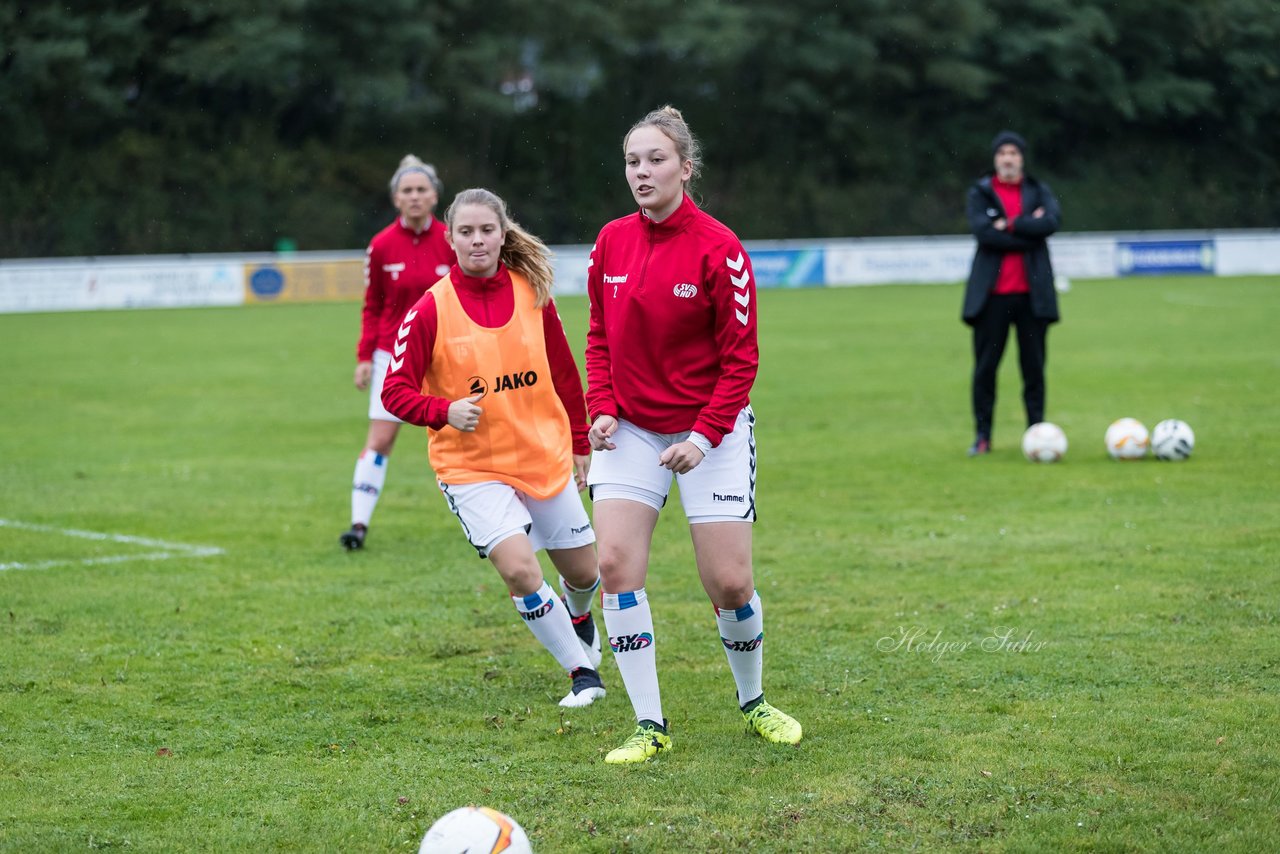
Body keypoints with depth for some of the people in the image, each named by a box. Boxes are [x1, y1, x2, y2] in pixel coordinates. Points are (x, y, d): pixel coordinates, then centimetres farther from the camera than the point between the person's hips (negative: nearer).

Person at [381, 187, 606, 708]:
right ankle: (583, 674, -4)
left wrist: (580, 444, 12)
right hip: (471, 466, -3)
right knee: (519, 569, -22)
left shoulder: (533, 293, -2)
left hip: (545, 456, 3)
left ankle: (578, 616, 51)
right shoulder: (431, 311, -12)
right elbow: (396, 391, -8)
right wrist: (446, 411, -26)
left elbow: (564, 373, 9)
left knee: (583, 572, 13)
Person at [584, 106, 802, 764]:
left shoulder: (717, 248, -13)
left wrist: (703, 438, -18)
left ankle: (753, 701, 26)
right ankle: (650, 725, -4)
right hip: (630, 430, 4)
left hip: (710, 429, -3)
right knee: (616, 562, -13)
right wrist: (602, 408, -4)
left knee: (729, 584, -3)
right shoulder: (612, 242, 0)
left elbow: (739, 358, -11)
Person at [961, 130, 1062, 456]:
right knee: (985, 365, 0)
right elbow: (982, 231, -13)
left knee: (1034, 365, 4)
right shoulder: (980, 193, 4)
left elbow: (1052, 221, -11)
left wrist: (1010, 225, -14)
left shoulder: (1038, 191, 9)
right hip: (992, 293, -1)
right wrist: (1029, 230, -11)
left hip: (1032, 292, 1)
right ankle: (982, 435, 6)